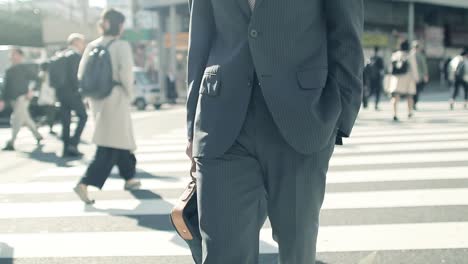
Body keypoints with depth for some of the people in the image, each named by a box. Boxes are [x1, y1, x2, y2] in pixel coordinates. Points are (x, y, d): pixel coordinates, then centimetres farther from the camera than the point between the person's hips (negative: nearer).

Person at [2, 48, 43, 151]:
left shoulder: (23, 68, -4)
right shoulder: (9, 70, 15)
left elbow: (36, 79, -7)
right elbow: (6, 87, 16)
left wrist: (31, 91, -15)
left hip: (22, 97, -7)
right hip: (13, 99, 7)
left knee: (17, 119, -14)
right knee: (26, 119, 14)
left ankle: (11, 143, -16)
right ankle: (38, 136, 30)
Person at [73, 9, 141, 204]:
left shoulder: (92, 46, 6)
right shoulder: (122, 46, -11)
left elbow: (81, 74, 5)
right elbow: (125, 72, -20)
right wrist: (129, 94, -6)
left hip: (97, 99, 7)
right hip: (116, 99, -7)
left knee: (120, 139, 22)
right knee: (110, 147, -3)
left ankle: (130, 178, 33)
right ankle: (85, 184, -15)